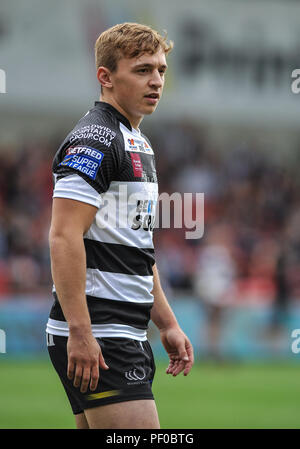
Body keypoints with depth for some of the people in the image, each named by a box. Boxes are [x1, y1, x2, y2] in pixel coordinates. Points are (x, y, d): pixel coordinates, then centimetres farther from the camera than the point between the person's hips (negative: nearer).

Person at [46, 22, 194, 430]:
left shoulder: (137, 145, 20)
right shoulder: (95, 139, -12)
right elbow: (64, 237, -20)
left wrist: (168, 324, 23)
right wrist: (79, 332, -25)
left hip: (125, 335, 10)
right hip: (95, 339, -10)